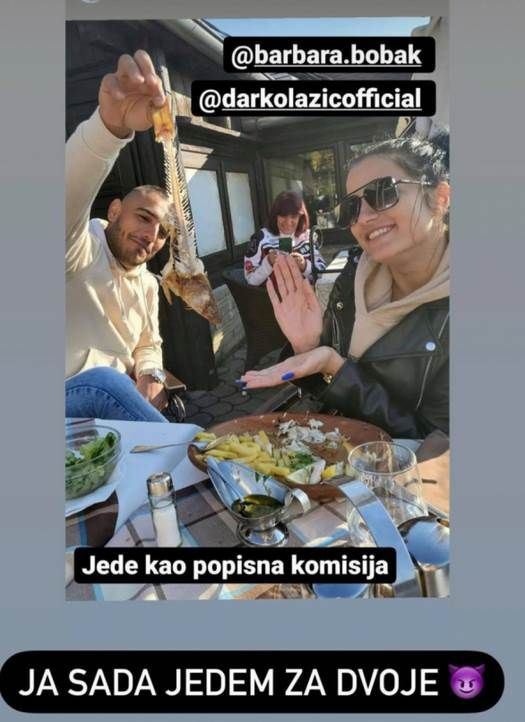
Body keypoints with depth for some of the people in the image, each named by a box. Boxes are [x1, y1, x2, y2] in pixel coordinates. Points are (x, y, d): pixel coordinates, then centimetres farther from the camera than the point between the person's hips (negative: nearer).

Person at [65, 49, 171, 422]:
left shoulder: (148, 283, 13)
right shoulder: (81, 247, -8)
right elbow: (70, 197, -31)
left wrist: (151, 375, -3)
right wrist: (110, 125, -49)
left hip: (113, 398, 6)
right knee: (102, 379, -35)